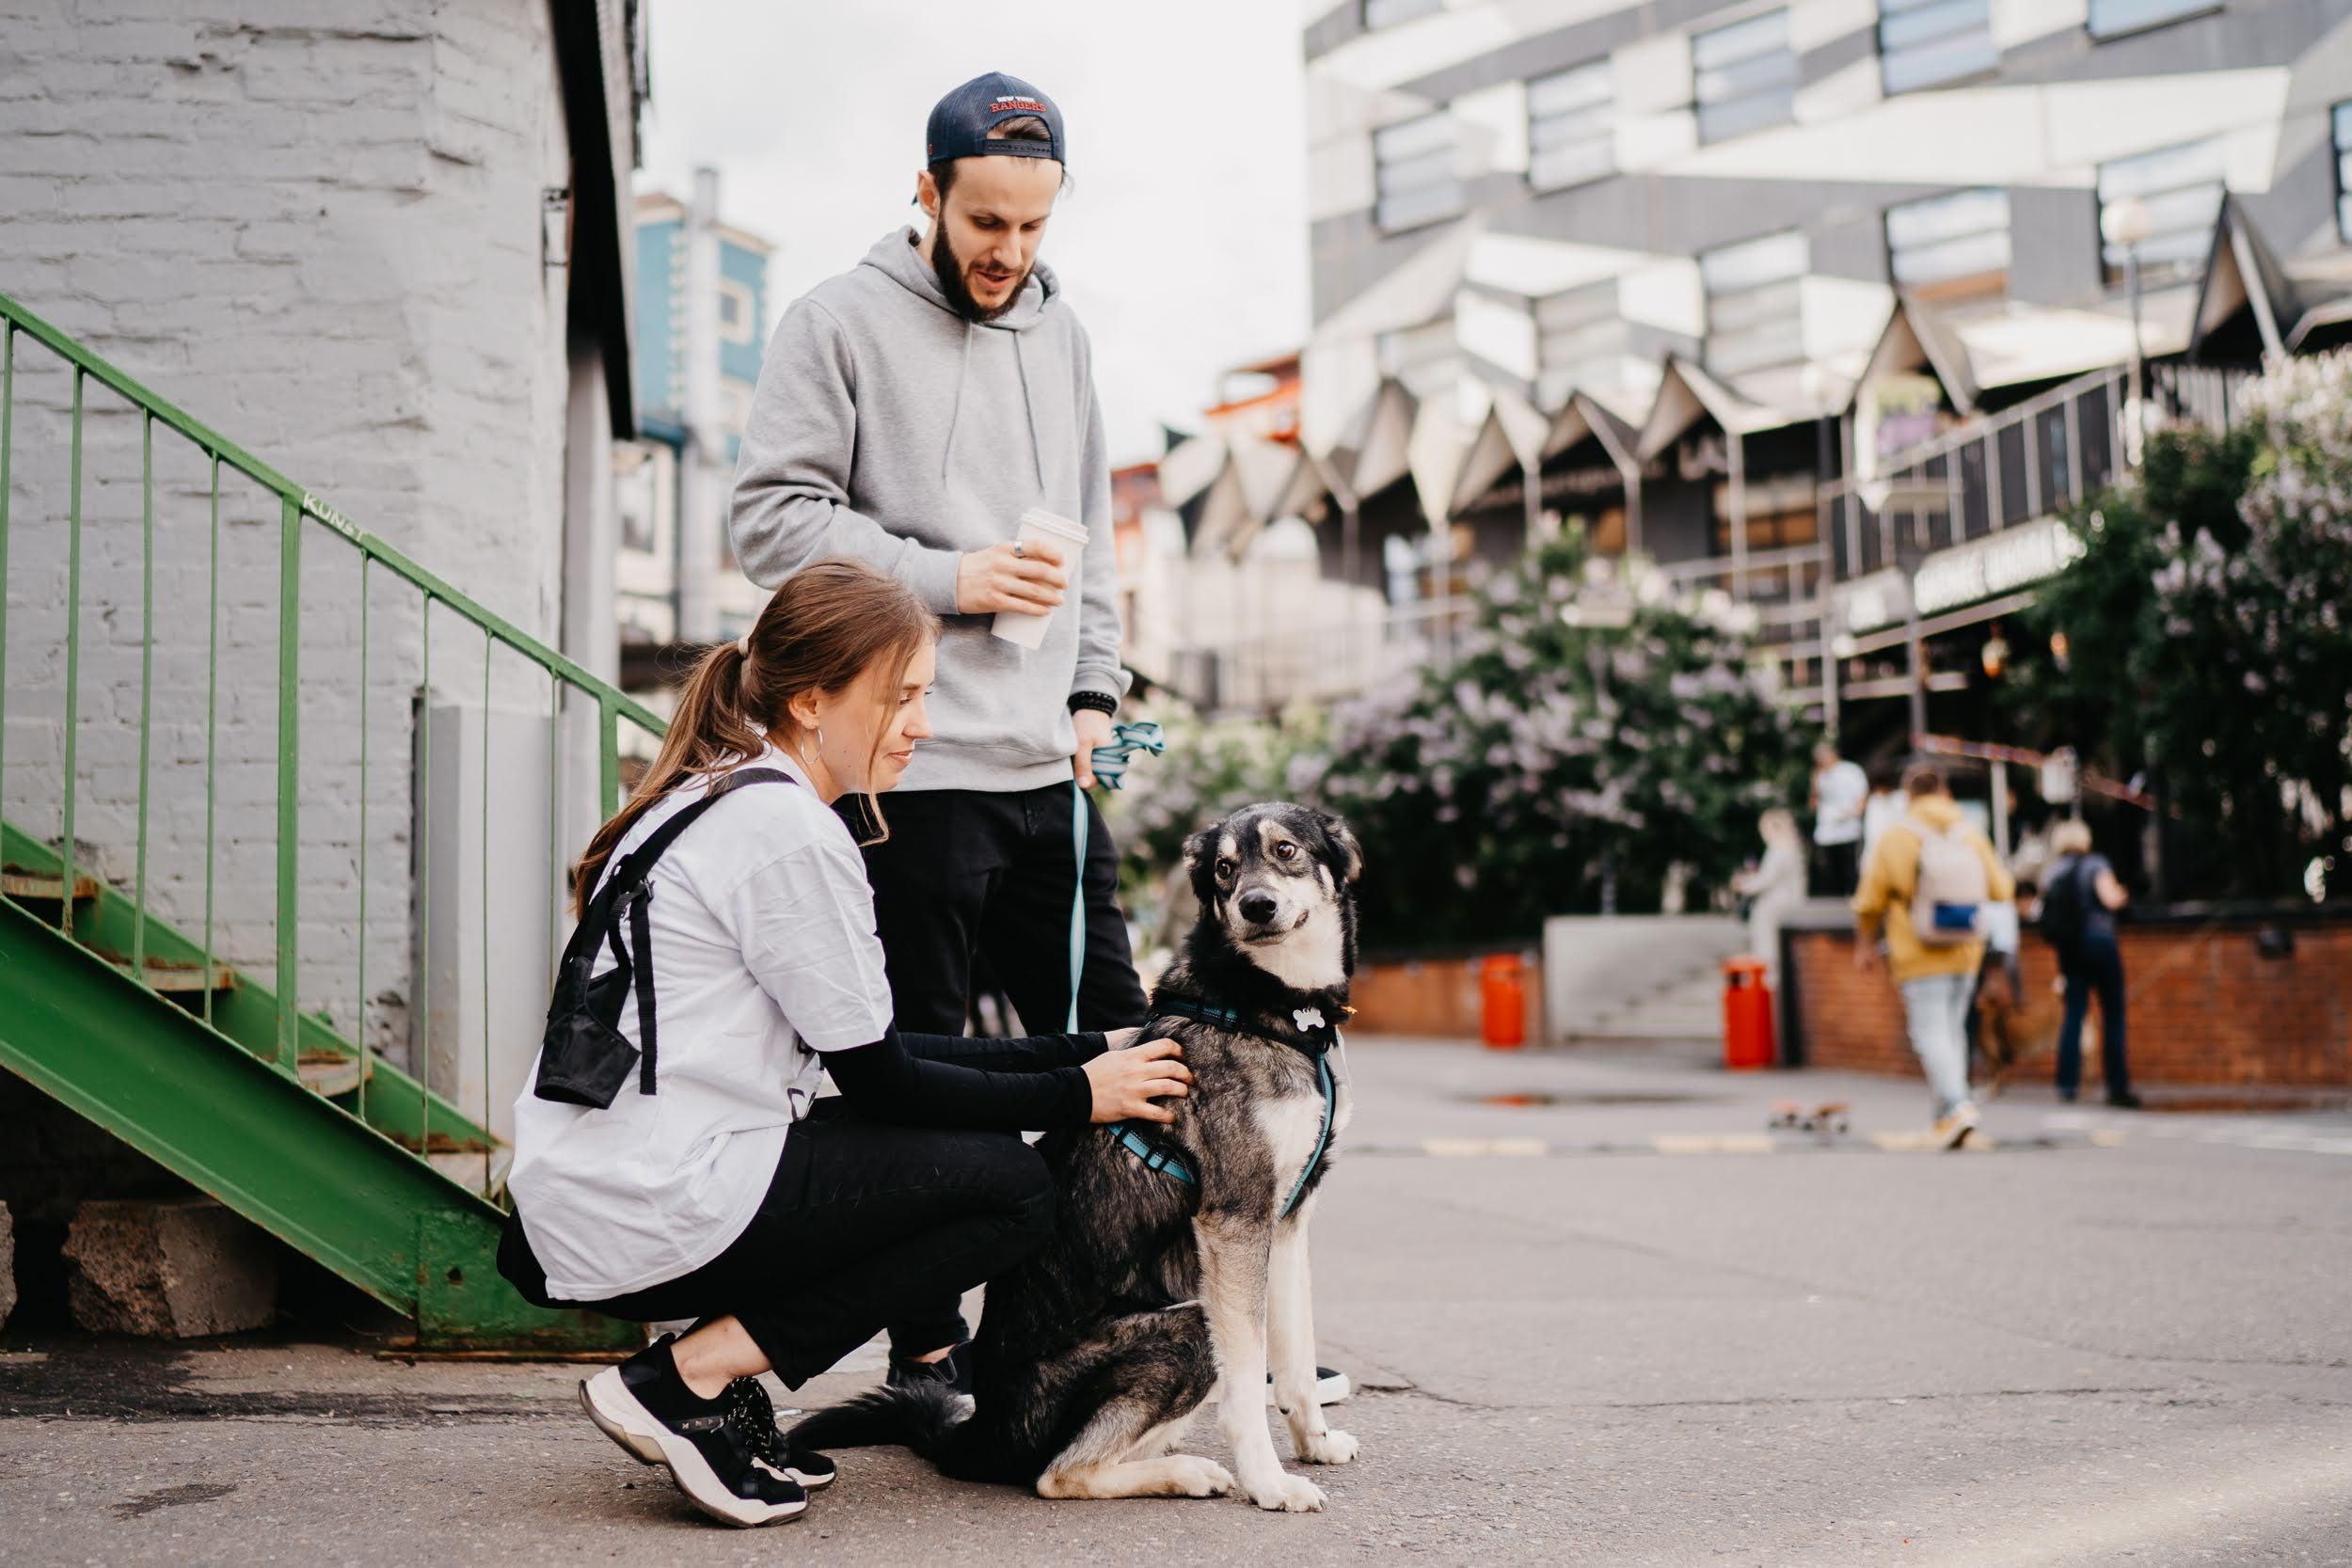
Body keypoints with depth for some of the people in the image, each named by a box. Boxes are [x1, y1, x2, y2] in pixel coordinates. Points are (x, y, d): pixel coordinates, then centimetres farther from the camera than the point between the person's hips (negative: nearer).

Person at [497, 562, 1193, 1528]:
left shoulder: (718, 801, 15)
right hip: (651, 1219, -10)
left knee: (976, 1145, 17)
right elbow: (878, 1081, -10)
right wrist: (1076, 1096, 1)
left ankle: (709, 1378, 10)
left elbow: (871, 1051, 16)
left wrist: (1090, 1051, 14)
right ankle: (688, 1378, -4)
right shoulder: (788, 831, -15)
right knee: (1012, 1189, -2)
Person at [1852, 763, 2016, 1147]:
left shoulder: (1896, 839, -7)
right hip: (1965, 955, 4)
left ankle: (1955, 1105, -22)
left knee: (1930, 1034, -5)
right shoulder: (1971, 836, 1)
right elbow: (2001, 888, 5)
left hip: (1919, 958, -4)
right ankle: (1948, 1114, 18)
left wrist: (1865, 943, 13)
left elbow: (1870, 902, -4)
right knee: (1953, 1029, 15)